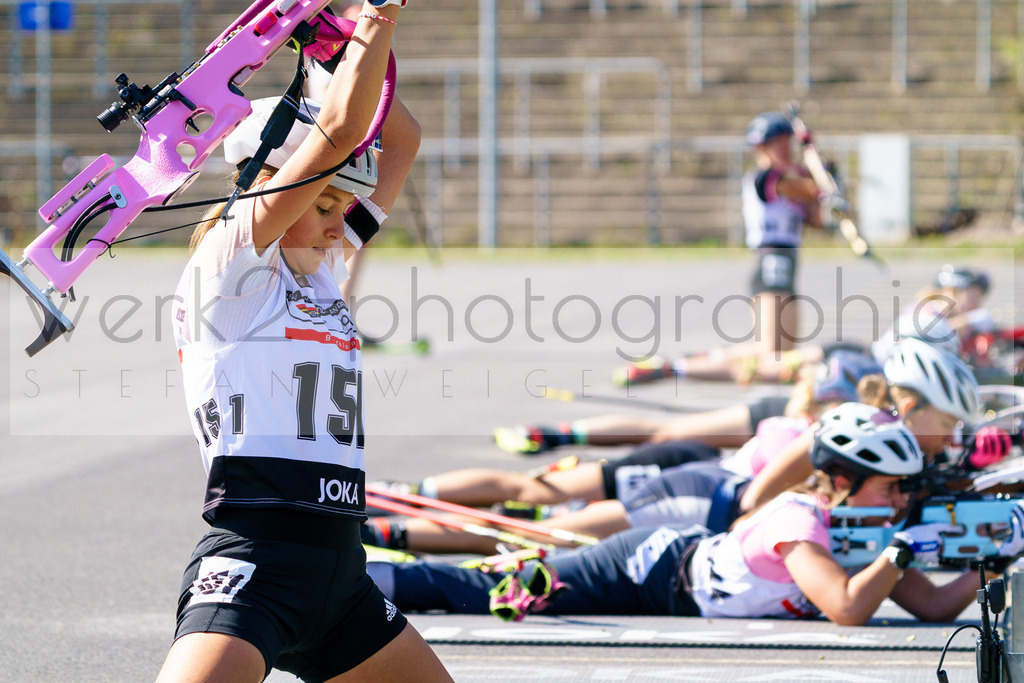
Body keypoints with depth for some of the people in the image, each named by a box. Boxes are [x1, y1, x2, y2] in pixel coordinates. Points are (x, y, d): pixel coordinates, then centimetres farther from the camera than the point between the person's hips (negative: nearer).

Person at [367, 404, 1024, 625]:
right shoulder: (798, 519, -29)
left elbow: (934, 607, -5)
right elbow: (847, 609, -44)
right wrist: (903, 549, -36)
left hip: (689, 558, 8)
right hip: (649, 574, -8)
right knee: (495, 595, -3)